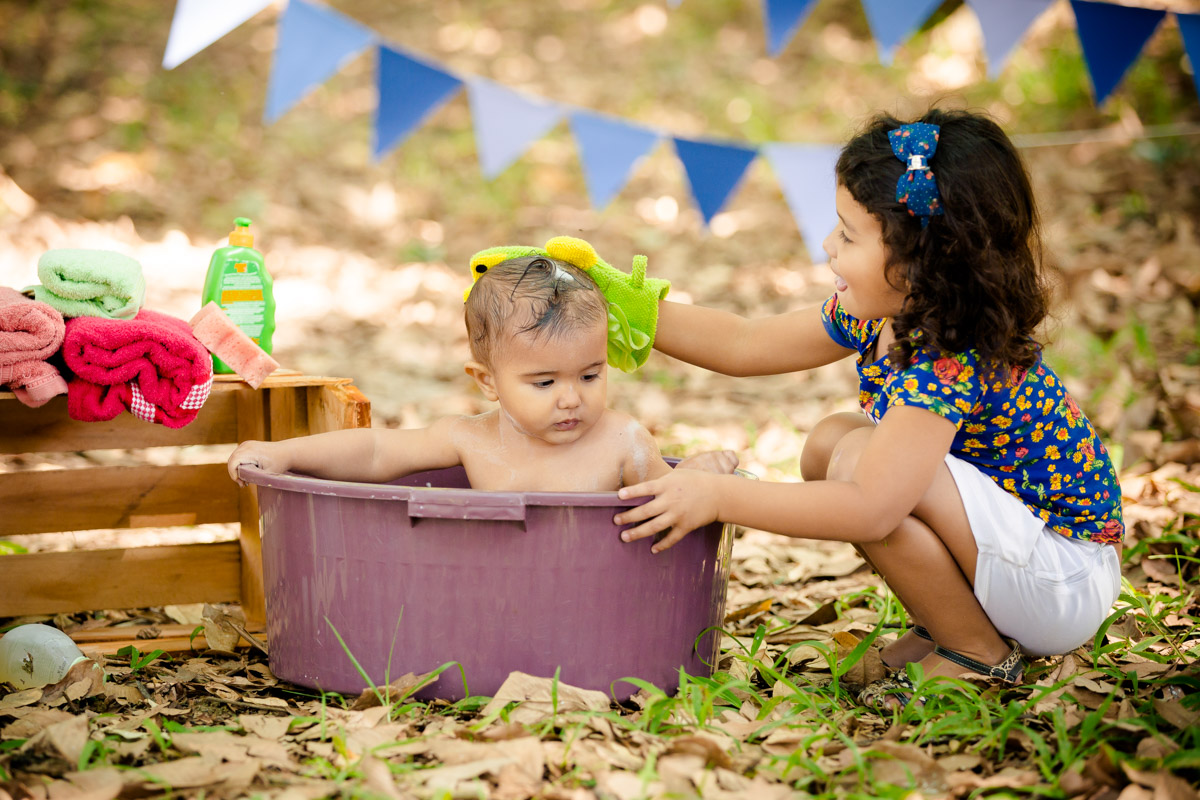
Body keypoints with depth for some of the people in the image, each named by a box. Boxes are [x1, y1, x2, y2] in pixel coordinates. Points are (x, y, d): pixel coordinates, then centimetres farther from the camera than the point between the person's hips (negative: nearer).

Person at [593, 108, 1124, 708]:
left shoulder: (952, 364, -29)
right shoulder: (877, 317, -2)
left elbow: (870, 509, -38)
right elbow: (743, 344, 8)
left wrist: (718, 496, -34)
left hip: (1068, 585, -9)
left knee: (858, 460, -25)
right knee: (827, 442, 3)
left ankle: (979, 655, -8)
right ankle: (944, 626, 9)